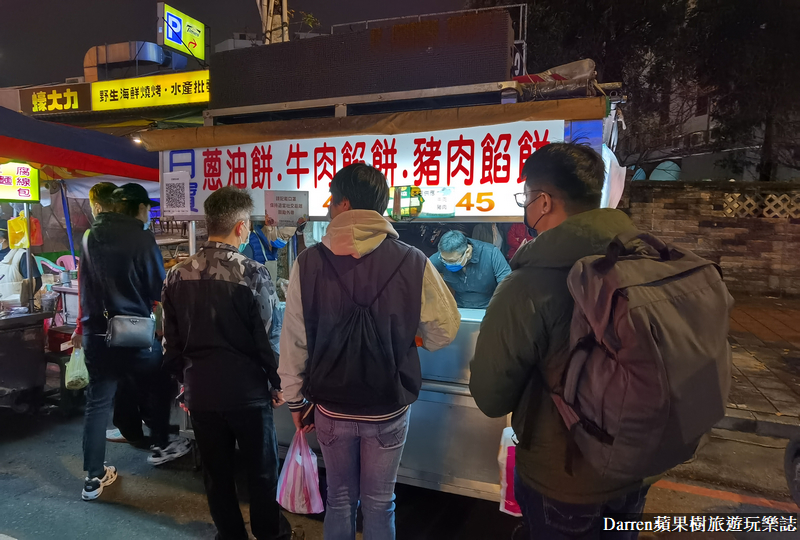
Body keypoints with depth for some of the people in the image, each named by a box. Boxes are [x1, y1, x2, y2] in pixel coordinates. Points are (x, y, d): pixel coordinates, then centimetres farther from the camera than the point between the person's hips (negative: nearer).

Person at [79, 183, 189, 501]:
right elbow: (158, 289, -10)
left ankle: (94, 478, 15)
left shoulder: (91, 237, 4)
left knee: (97, 403, 11)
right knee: (159, 390, 18)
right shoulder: (141, 238, -13)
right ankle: (160, 447, 34)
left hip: (96, 332, 5)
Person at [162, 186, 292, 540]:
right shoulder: (253, 275, -18)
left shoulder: (178, 275, -3)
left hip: (200, 391, 4)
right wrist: (278, 384, -1)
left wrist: (186, 379, 17)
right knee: (262, 468, 17)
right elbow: (270, 337, -15)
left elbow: (171, 341, 4)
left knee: (216, 471, 19)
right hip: (248, 391, -4)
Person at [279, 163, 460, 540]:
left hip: (331, 407, 1)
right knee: (379, 503, 18)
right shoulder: (413, 263, -14)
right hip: (389, 408, -1)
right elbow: (444, 330, -8)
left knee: (339, 499, 22)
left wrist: (295, 400, 6)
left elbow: (294, 341, -7)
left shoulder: (308, 263, -12)